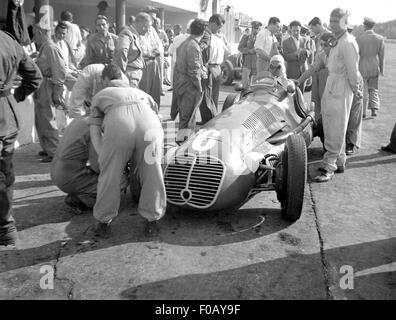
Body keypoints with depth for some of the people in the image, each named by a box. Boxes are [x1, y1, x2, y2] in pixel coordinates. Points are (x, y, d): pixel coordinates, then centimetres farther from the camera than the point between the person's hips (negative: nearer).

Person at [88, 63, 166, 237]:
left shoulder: (100, 95, 36)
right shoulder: (138, 92, 43)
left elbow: (95, 131, 23)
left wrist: (104, 157, 19)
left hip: (118, 125, -1)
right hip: (149, 125, 2)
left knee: (109, 175, 16)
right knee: (151, 174, 17)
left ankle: (103, 222, 30)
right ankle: (152, 219, 28)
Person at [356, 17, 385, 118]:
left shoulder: (359, 39, -11)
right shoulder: (380, 38, -3)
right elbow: (381, 55, 0)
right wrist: (381, 69, 10)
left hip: (362, 68, -2)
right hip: (375, 68, 3)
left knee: (363, 90, 7)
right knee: (373, 89, 16)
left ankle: (363, 112, 8)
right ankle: (374, 109, 6)